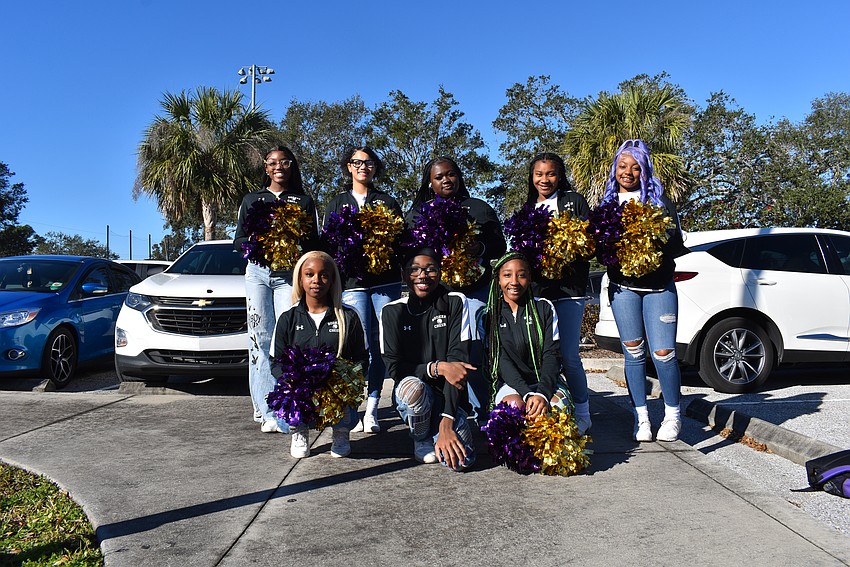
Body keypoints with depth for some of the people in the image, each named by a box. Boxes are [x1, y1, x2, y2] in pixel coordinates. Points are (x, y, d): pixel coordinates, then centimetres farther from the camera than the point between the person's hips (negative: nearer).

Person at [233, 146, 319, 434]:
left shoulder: (304, 201, 15)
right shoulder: (252, 199, 18)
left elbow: (315, 244, 11)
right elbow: (238, 239, 14)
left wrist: (302, 237, -11)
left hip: (289, 274, -1)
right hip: (258, 272, 2)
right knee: (260, 339, -5)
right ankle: (266, 411, -2)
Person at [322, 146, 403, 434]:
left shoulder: (388, 202, 16)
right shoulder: (337, 203, 17)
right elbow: (328, 243, 13)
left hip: (385, 281, 1)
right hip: (352, 282, 0)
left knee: (381, 344, -2)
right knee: (361, 346, -8)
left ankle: (372, 408, 6)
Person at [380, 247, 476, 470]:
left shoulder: (455, 303, -6)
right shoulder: (392, 311, -4)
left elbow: (458, 360, -15)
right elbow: (394, 368, -8)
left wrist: (448, 420, -24)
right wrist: (437, 368, -26)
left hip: (448, 396, 0)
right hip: (412, 398, 0)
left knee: (461, 459, -24)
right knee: (411, 386, -36)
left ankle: (439, 428, 14)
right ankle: (421, 439, -1)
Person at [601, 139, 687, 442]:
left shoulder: (659, 199, 4)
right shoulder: (607, 203, 11)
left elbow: (676, 244, -1)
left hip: (659, 286, -2)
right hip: (623, 287, 2)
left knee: (663, 353, -6)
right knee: (633, 352, 4)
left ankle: (672, 415, 14)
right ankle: (641, 417, 15)